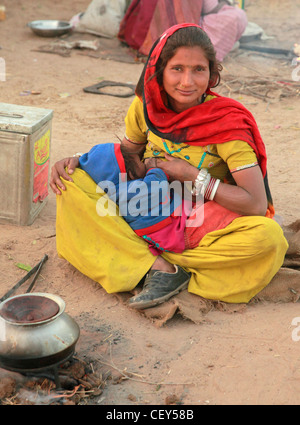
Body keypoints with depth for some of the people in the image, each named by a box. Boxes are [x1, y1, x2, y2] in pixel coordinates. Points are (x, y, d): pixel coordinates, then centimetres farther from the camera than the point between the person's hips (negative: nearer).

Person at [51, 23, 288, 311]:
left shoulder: (227, 123, -19)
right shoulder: (146, 106, -8)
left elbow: (257, 206, -22)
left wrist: (192, 176, -21)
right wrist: (78, 160, -6)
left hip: (205, 227, -3)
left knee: (268, 236, -34)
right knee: (71, 182, -17)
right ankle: (158, 267, -25)